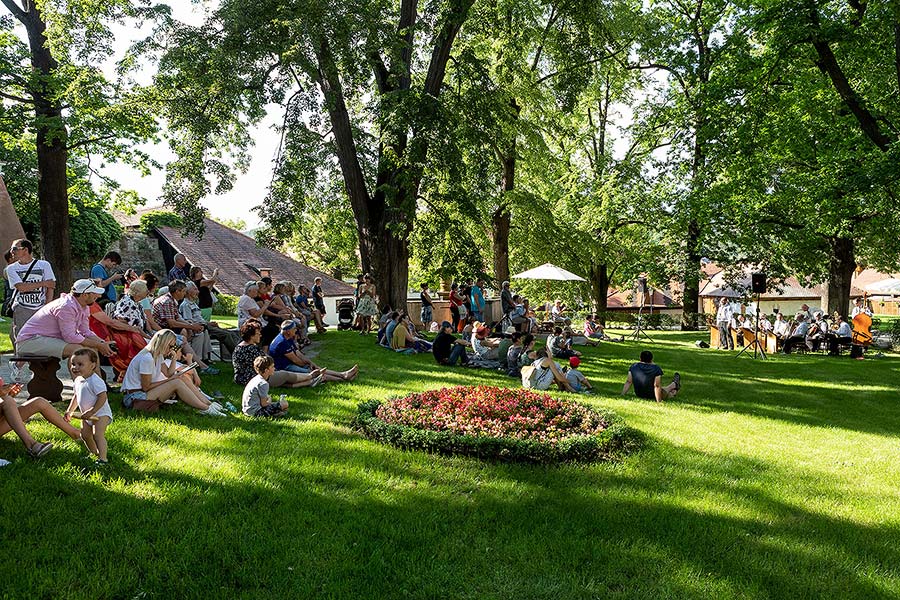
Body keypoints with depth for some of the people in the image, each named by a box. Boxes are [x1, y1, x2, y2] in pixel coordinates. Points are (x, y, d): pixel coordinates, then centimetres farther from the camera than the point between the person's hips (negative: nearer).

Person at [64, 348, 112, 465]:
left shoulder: (95, 381, -23)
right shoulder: (78, 380, 6)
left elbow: (102, 398, -28)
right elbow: (76, 397, 21)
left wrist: (91, 412, -28)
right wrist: (69, 411, 14)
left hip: (101, 413, -9)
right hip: (87, 415, 9)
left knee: (97, 434, -22)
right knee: (85, 435, 14)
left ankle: (103, 458, -27)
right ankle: (94, 453, 34)